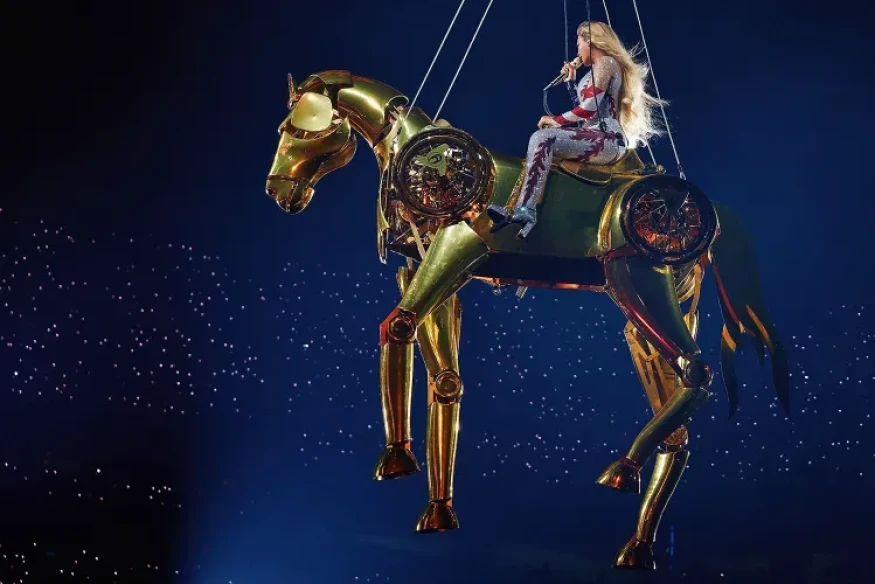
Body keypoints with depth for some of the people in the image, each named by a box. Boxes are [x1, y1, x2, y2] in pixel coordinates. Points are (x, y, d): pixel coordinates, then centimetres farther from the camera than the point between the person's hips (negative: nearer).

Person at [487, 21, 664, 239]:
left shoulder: (605, 62, -1)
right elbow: (585, 109, 24)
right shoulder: (602, 67, 28)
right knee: (539, 142, 0)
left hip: (606, 138, -10)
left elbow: (589, 108, -13)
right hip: (594, 139, 10)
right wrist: (571, 80, 28)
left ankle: (524, 211, -40)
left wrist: (556, 120, -4)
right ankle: (524, 211, -20)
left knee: (542, 138, -27)